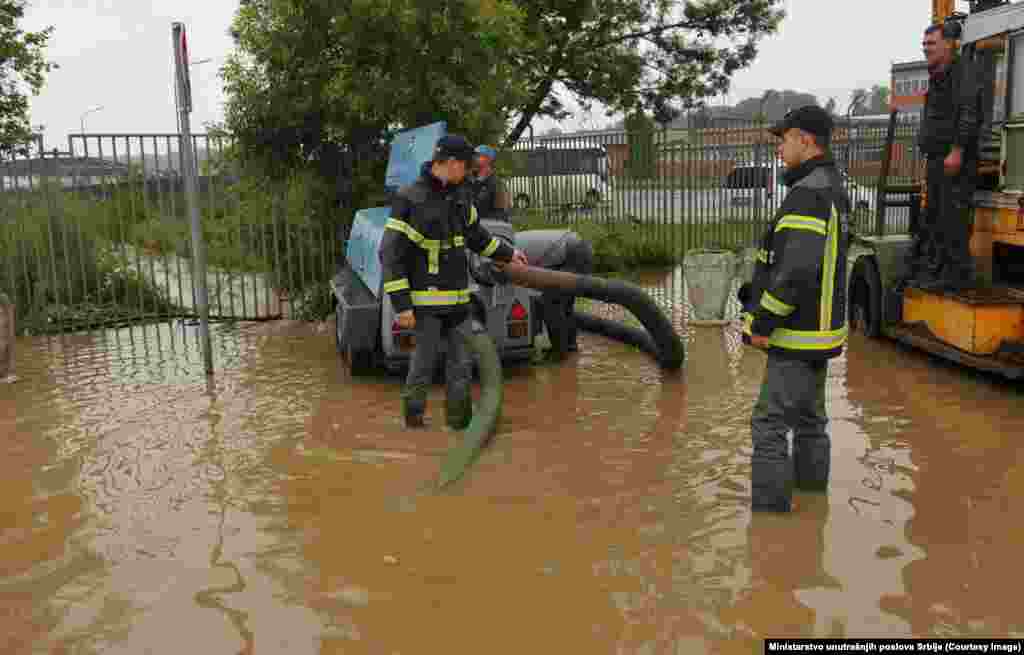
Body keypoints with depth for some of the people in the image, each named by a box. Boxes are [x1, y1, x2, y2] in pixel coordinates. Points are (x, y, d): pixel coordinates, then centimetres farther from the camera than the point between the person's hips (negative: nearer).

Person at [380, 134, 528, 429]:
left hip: (458, 296, 6)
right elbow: (390, 255, -16)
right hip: (426, 298, -6)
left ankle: (459, 418, 19)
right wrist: (401, 305, -19)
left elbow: (474, 233, 23)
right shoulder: (409, 200, -17)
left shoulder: (459, 195, 5)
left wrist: (507, 253, 29)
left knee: (462, 361, 8)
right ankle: (413, 415, 23)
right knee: (425, 361, 3)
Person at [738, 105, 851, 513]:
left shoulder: (808, 194, -22)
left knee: (770, 425, -4)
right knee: (808, 416, 20)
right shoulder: (832, 190, 12)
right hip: (817, 328, 10)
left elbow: (797, 270, -30)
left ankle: (770, 509, 3)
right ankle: (812, 488, 33)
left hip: (798, 334, -10)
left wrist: (762, 324, -20)